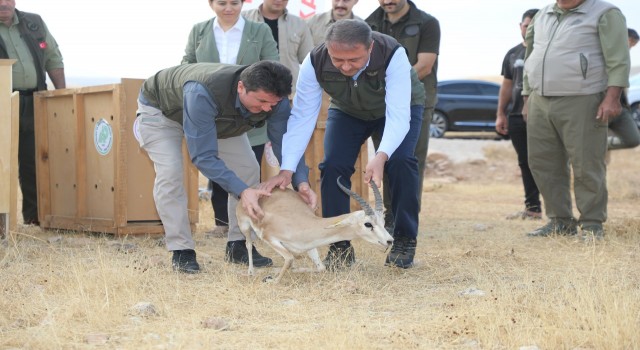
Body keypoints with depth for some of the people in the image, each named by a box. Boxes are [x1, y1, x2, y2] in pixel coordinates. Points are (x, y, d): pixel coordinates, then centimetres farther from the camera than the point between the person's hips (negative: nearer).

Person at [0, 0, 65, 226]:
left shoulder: (34, 23, 14)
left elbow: (53, 59, 18)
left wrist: (63, 94, 12)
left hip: (34, 103, 4)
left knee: (34, 159, 5)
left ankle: (34, 214, 11)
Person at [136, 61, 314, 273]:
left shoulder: (273, 98, -31)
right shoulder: (202, 93, -49)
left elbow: (286, 143, -21)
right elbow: (203, 156, -45)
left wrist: (301, 182, -40)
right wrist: (241, 190, -56)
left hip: (218, 117, 5)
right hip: (160, 109, -5)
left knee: (248, 168, -9)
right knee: (170, 172, -24)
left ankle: (238, 246, 2)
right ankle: (181, 251, -15)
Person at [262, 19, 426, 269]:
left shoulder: (393, 56, -41)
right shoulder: (314, 63, -33)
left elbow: (398, 115, -44)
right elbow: (302, 118, -30)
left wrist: (381, 156, -62)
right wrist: (286, 170, -40)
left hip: (398, 107, -2)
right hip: (347, 111, 2)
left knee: (400, 161, -24)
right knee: (333, 166, -16)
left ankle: (404, 241, -7)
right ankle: (340, 246, -3)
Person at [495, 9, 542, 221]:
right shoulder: (512, 54, 16)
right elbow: (507, 86, 19)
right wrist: (500, 114, 14)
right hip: (517, 116, 6)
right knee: (525, 163, 8)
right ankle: (532, 207, 13)